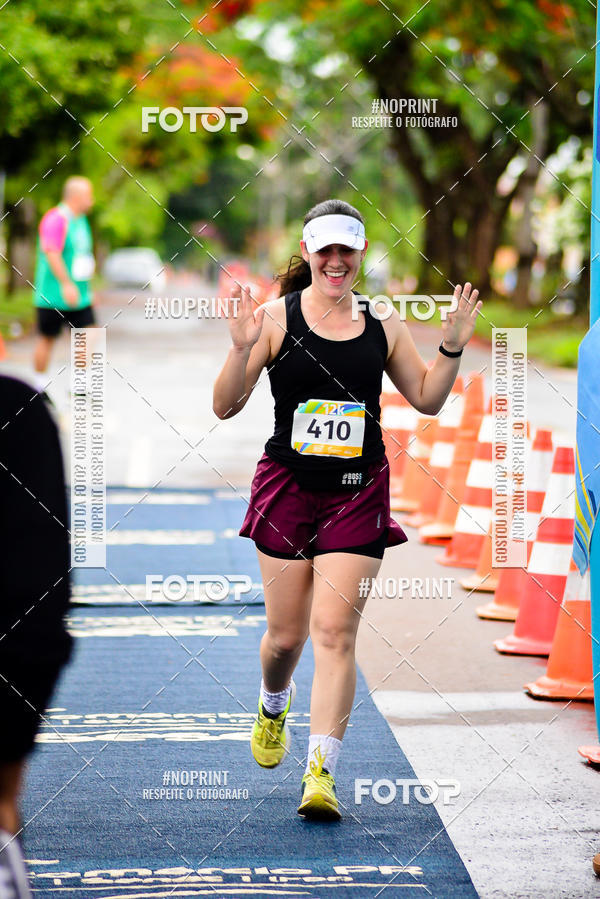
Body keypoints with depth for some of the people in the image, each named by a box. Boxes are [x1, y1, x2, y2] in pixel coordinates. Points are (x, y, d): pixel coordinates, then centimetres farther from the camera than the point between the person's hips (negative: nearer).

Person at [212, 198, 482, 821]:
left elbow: (427, 399, 16)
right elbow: (225, 407, -6)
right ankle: (273, 706, 42)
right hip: (288, 488, -1)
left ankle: (321, 772, -10)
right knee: (286, 634, 7)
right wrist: (241, 350, -22)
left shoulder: (382, 324, 6)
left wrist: (451, 347, 0)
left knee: (334, 631, -9)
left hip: (358, 493, 1)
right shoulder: (275, 318, -4)